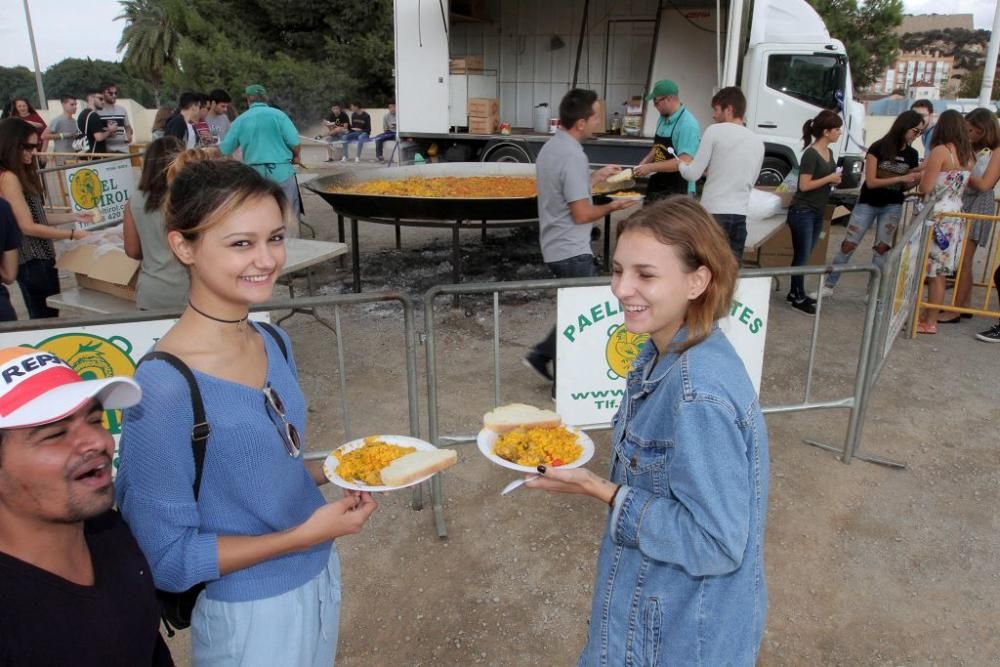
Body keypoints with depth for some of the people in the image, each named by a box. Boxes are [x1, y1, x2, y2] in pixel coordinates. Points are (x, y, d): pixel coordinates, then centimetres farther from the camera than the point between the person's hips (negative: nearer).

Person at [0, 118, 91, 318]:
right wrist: (72, 234, -14)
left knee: (45, 319, 14)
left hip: (40, 257, 9)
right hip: (32, 262, -9)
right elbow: (28, 227, -18)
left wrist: (74, 217, 9)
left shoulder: (22, 174, 12)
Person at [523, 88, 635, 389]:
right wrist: (611, 207, -7)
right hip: (572, 251, -9)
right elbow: (581, 214, -22)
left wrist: (597, 176, 20)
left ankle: (541, 355, 24)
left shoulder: (551, 147, 8)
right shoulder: (572, 155, -22)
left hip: (557, 246, 9)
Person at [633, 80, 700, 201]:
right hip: (656, 189, 8)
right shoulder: (662, 119, 9)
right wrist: (643, 164, 4)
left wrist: (651, 167, -22)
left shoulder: (688, 124, -16)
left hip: (677, 193, -8)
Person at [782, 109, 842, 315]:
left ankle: (795, 292, 23)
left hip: (817, 213, 8)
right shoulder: (810, 154, -16)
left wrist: (835, 180, 1)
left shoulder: (829, 153, 10)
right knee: (801, 256, -1)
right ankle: (798, 298, 7)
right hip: (802, 212, -8)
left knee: (804, 256, 13)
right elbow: (804, 185, -19)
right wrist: (830, 178, -13)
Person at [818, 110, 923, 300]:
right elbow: (871, 181, -16)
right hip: (867, 204, -3)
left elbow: (905, 187, 7)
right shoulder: (878, 148, -12)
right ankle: (828, 286, 7)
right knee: (848, 245, -3)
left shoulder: (912, 155, 1)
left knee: (882, 249, 4)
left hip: (892, 206, 3)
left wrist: (918, 179, -13)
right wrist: (901, 178, -22)